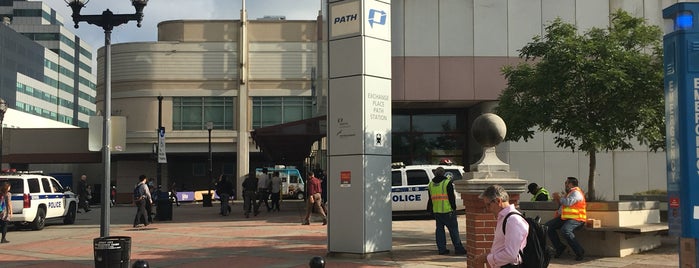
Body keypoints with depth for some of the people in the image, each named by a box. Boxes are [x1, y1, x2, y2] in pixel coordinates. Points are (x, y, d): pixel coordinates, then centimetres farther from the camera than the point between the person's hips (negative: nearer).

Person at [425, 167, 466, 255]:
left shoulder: (431, 184, 10)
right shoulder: (447, 182, -7)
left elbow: (430, 199, 15)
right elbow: (451, 197, -9)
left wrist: (430, 210, 20)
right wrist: (454, 207, -2)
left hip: (436, 211, 5)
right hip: (447, 210, -5)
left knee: (439, 229, 10)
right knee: (453, 229, -2)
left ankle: (441, 249, 9)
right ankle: (458, 248, -3)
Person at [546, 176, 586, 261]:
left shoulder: (576, 193, -9)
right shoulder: (568, 193, 22)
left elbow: (568, 202, -25)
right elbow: (563, 205, 30)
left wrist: (559, 197, -10)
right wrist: (558, 201, 12)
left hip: (576, 219, -10)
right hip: (565, 217, 10)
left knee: (565, 229, -37)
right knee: (548, 226, -2)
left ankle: (579, 252, -25)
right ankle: (559, 247, 4)